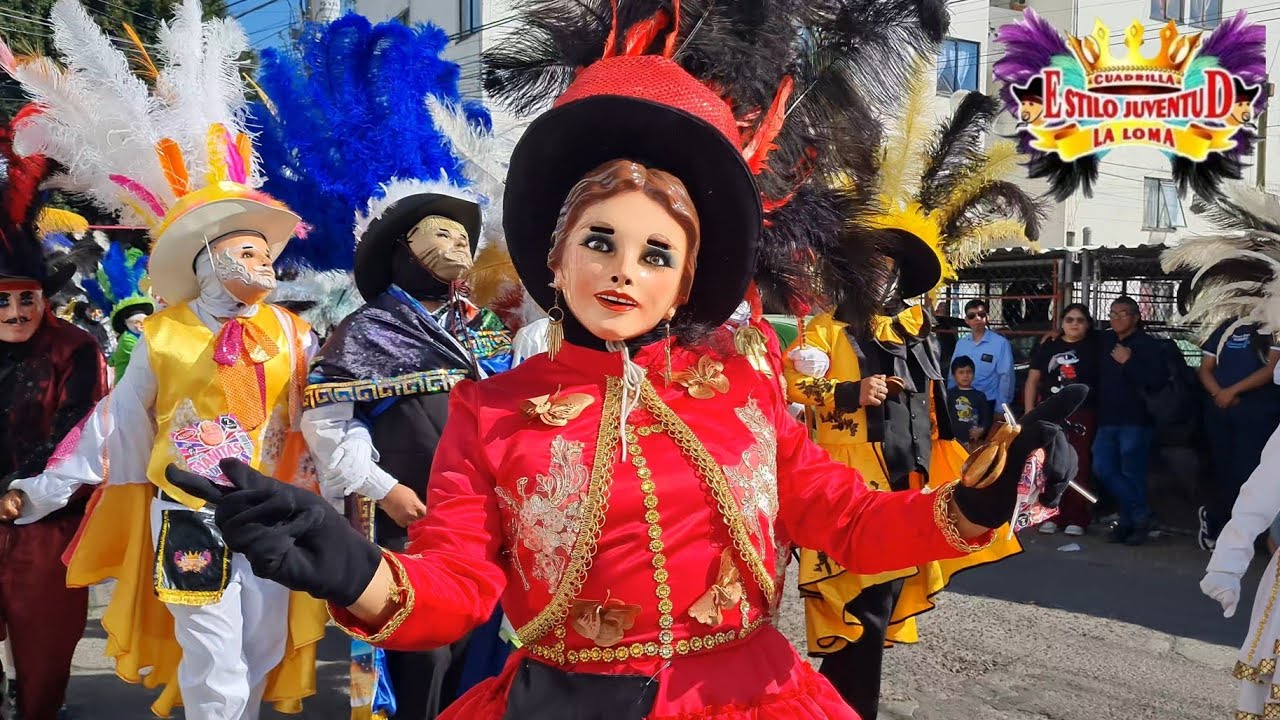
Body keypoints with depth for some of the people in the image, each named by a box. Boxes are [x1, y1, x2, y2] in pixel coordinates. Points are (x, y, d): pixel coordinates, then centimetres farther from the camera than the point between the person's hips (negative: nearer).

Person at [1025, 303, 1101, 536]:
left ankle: (1077, 519, 4)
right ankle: (1051, 516, 10)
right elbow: (1032, 381, 9)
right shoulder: (1049, 346, 9)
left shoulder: (1094, 347, 5)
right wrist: (1029, 414, 3)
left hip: (1082, 416, -2)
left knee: (1079, 467, -2)